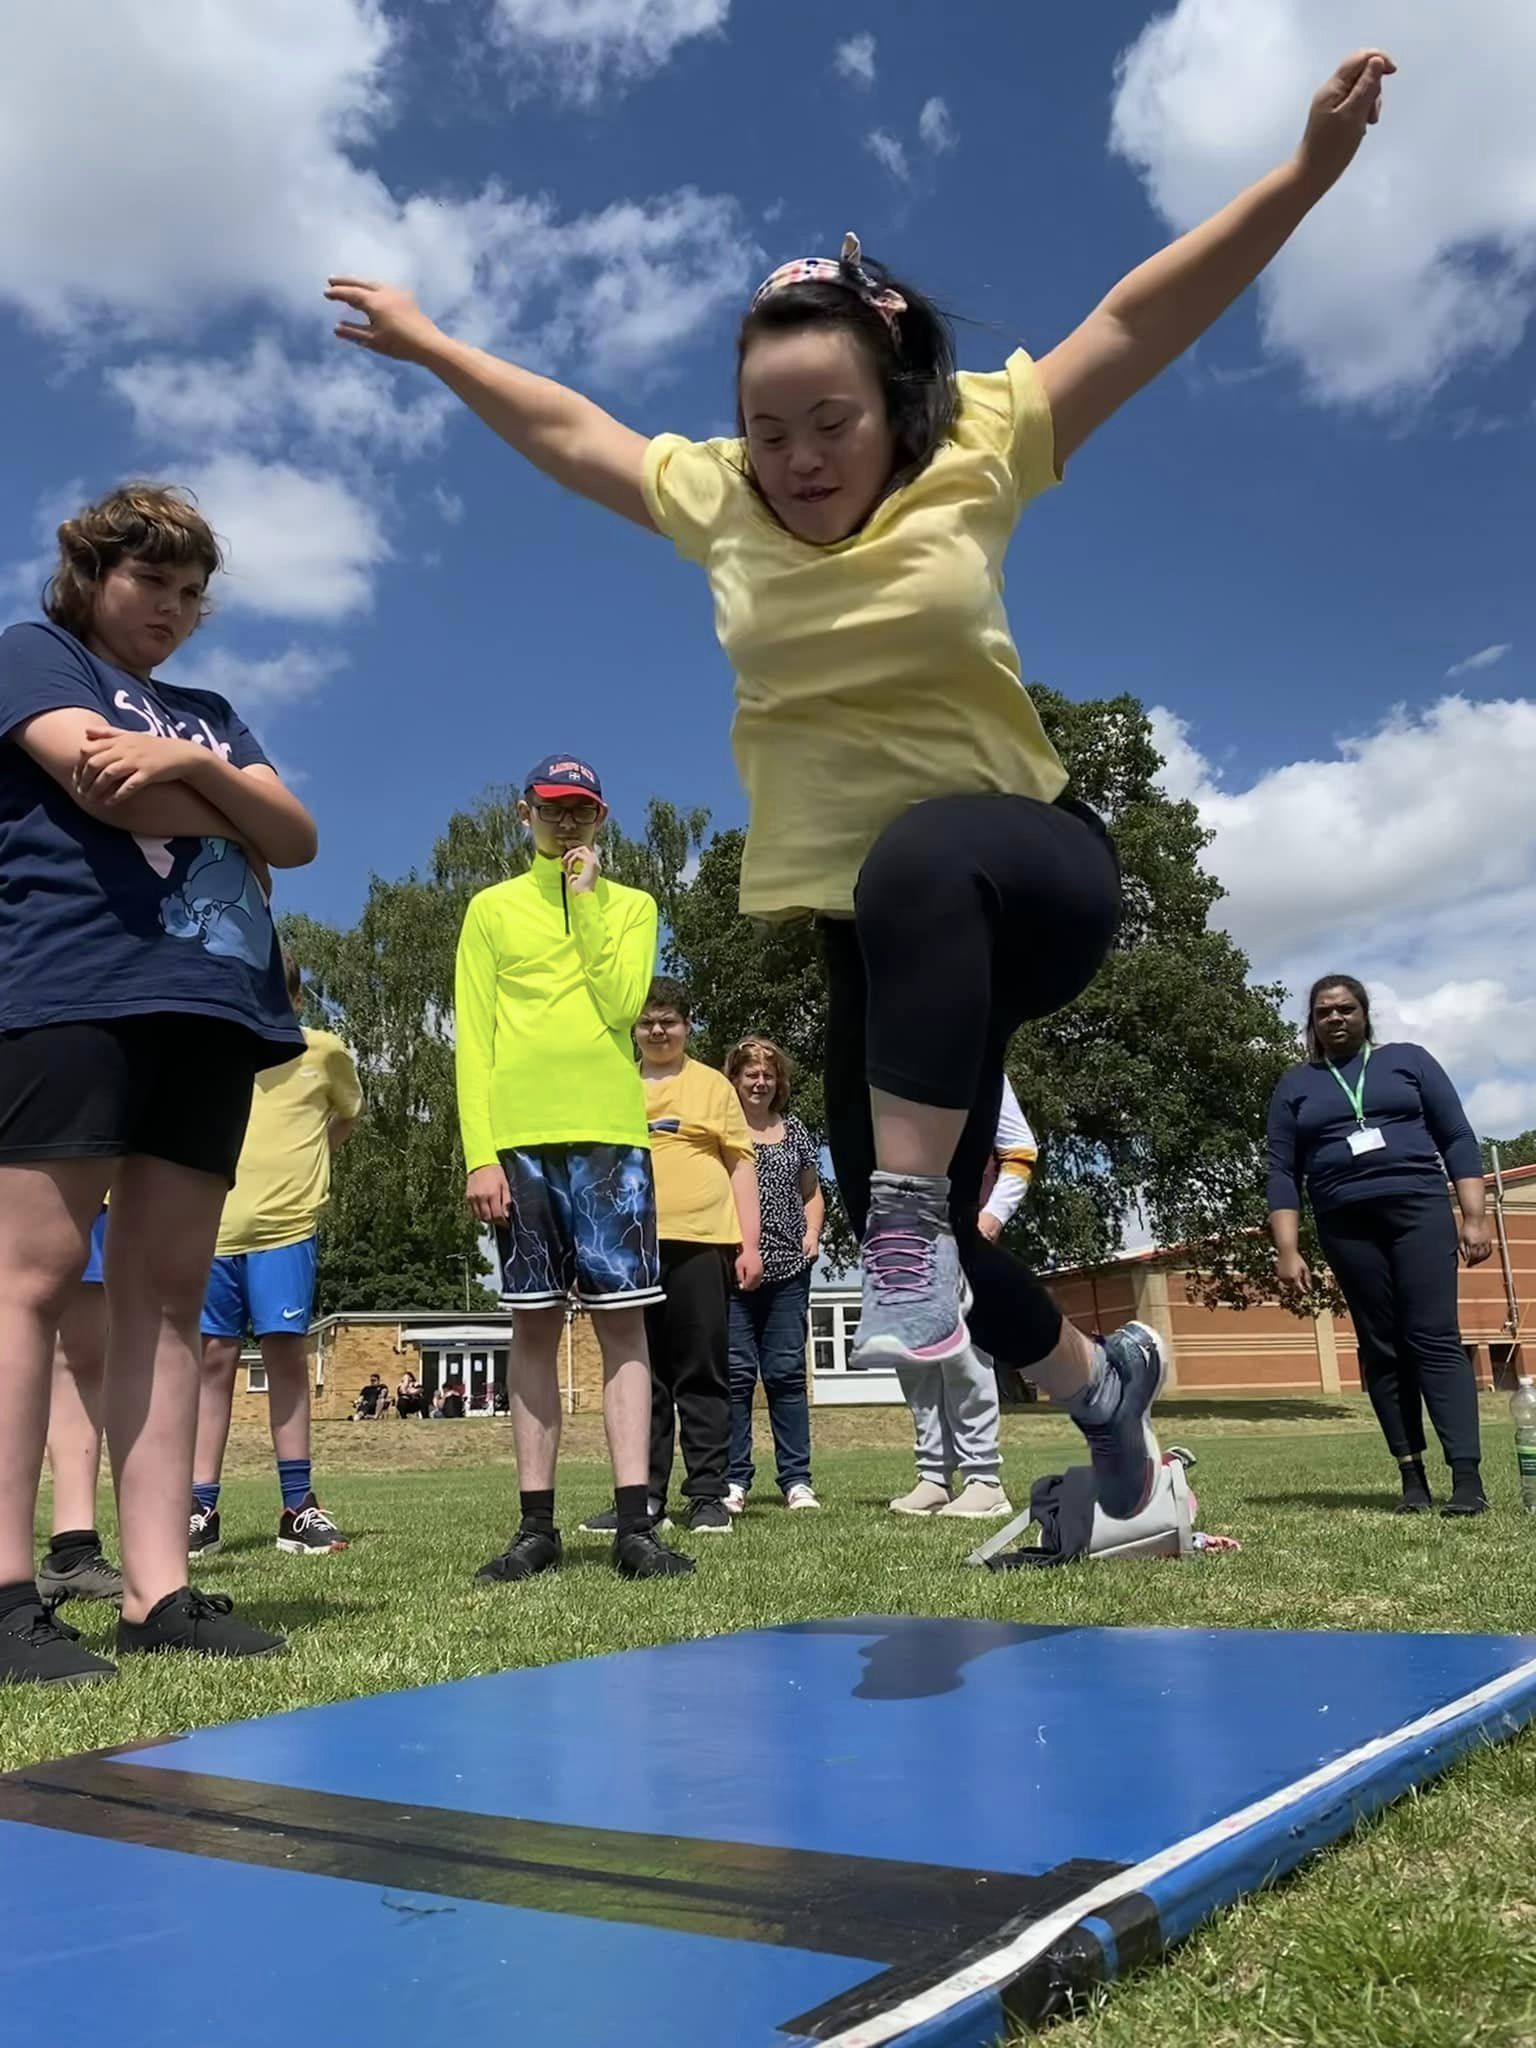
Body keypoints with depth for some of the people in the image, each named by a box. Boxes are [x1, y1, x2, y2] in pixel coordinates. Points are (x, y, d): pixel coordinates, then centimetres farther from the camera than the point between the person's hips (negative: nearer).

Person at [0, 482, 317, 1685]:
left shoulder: (208, 713, 28)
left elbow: (299, 839, 12)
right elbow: (103, 783, -8)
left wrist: (190, 764, -5)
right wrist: (240, 814, 6)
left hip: (211, 1005, 6)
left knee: (168, 1290, 1)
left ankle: (159, 1589, 1)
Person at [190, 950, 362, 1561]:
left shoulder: (325, 1051, 4)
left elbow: (348, 1115, 22)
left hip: (285, 1224, -1)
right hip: (212, 1224, 1)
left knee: (286, 1351, -2)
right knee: (214, 1358, 4)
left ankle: (298, 1505, 6)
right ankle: (201, 1507, 10)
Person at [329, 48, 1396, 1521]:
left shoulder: (974, 459, -4)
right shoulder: (709, 499, 3)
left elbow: (1140, 322, -5)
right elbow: (561, 422, 16)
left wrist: (1310, 169, -9)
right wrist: (429, 344, 25)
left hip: (1030, 869, -4)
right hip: (873, 925, 4)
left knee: (919, 861, -42)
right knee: (901, 1229, 8)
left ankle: (915, 1221, -35)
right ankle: (1098, 1379, 38)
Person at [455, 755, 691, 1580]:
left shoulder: (631, 905, 13)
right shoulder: (492, 909, 12)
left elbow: (620, 1004, -5)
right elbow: (473, 1040, 4)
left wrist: (587, 898, -3)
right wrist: (479, 1153, -6)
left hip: (609, 1133, 0)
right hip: (519, 1138, 0)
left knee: (622, 1319, -3)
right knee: (535, 1325, 3)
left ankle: (633, 1525, -1)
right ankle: (537, 1526, 8)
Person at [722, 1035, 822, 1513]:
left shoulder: (794, 1130, 15)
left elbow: (812, 1193, 23)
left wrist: (812, 1232, 5)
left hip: (788, 1268, 2)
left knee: (787, 1372, 3)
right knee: (735, 1373, -1)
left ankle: (797, 1479, 7)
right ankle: (734, 1480, 6)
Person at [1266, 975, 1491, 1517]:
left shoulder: (1407, 1060, 11)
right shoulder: (1294, 1086, 13)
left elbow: (1457, 1138, 7)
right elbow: (1283, 1173, 8)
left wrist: (1474, 1216, -3)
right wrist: (1287, 1251, -2)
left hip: (1419, 1208, -1)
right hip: (1346, 1227, 2)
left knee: (1434, 1338, -10)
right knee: (1381, 1350, 1)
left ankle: (1467, 1478, -15)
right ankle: (1412, 1478, 3)